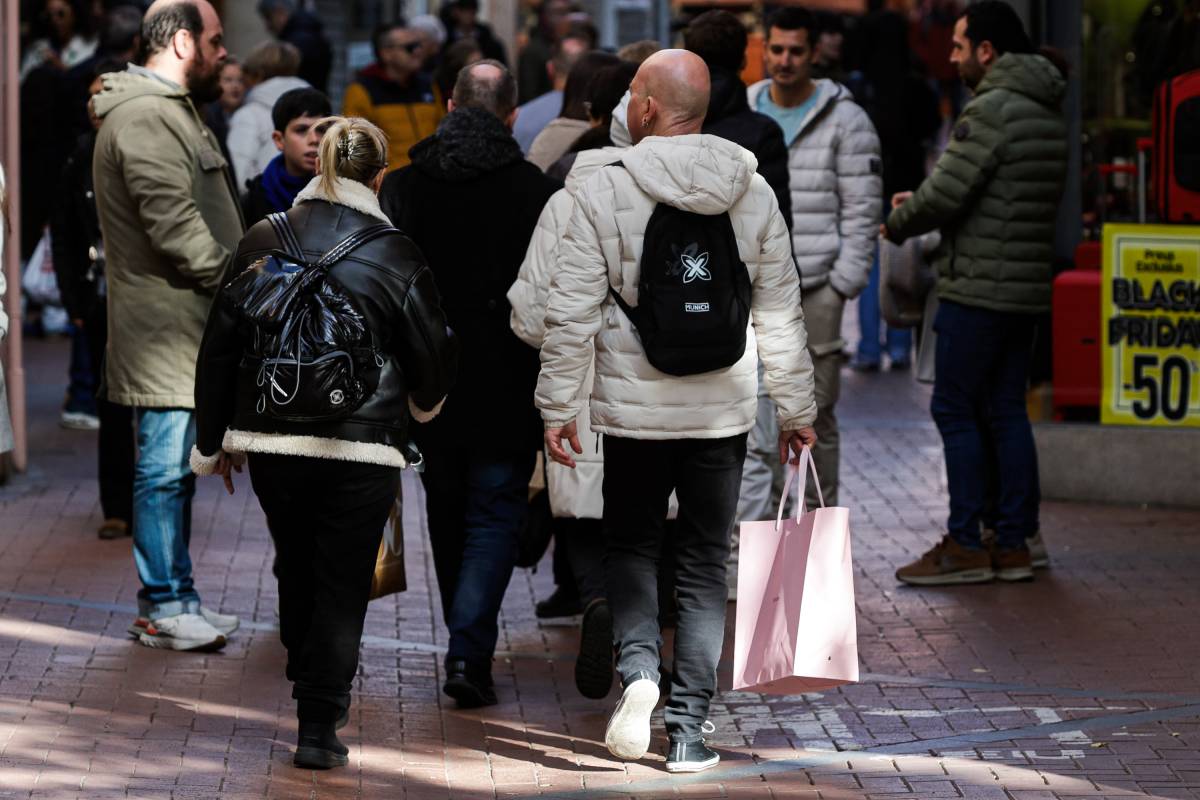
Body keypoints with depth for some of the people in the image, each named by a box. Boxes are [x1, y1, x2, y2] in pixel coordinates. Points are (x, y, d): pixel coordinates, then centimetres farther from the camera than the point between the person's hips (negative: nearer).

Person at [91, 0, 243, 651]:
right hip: (163, 326, -11)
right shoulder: (145, 117, -16)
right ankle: (163, 609, -2)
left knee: (176, 466, 14)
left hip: (184, 326, 11)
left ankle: (174, 598, 21)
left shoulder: (169, 110, 20)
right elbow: (173, 223, -22)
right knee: (165, 466, -6)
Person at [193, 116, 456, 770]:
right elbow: (432, 356, 2)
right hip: (363, 447, -3)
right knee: (342, 585, 3)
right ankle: (319, 727, -1)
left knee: (297, 568, 20)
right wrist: (423, 403, 26)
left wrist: (211, 443, 15)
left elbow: (220, 346, 4)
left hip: (271, 441, 3)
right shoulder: (396, 256, -7)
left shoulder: (263, 242, 0)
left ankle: (309, 686, 36)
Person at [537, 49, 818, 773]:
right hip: (723, 412, 2)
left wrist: (559, 406, 0)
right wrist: (797, 409, 14)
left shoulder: (606, 192, -9)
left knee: (632, 544, 17)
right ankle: (688, 727, 6)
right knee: (705, 564, 9)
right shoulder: (753, 194, 1)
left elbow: (572, 313, -9)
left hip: (633, 411, -2)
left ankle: (639, 668, -7)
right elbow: (782, 312, 5)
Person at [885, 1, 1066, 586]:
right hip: (1025, 289, 9)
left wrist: (897, 223, 2)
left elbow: (945, 195, -19)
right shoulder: (1049, 113, 15)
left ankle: (964, 547, -2)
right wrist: (921, 207, 14)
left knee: (956, 409, -2)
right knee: (1005, 411, 12)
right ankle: (1013, 543, 13)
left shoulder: (991, 109, -15)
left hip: (978, 288, -9)